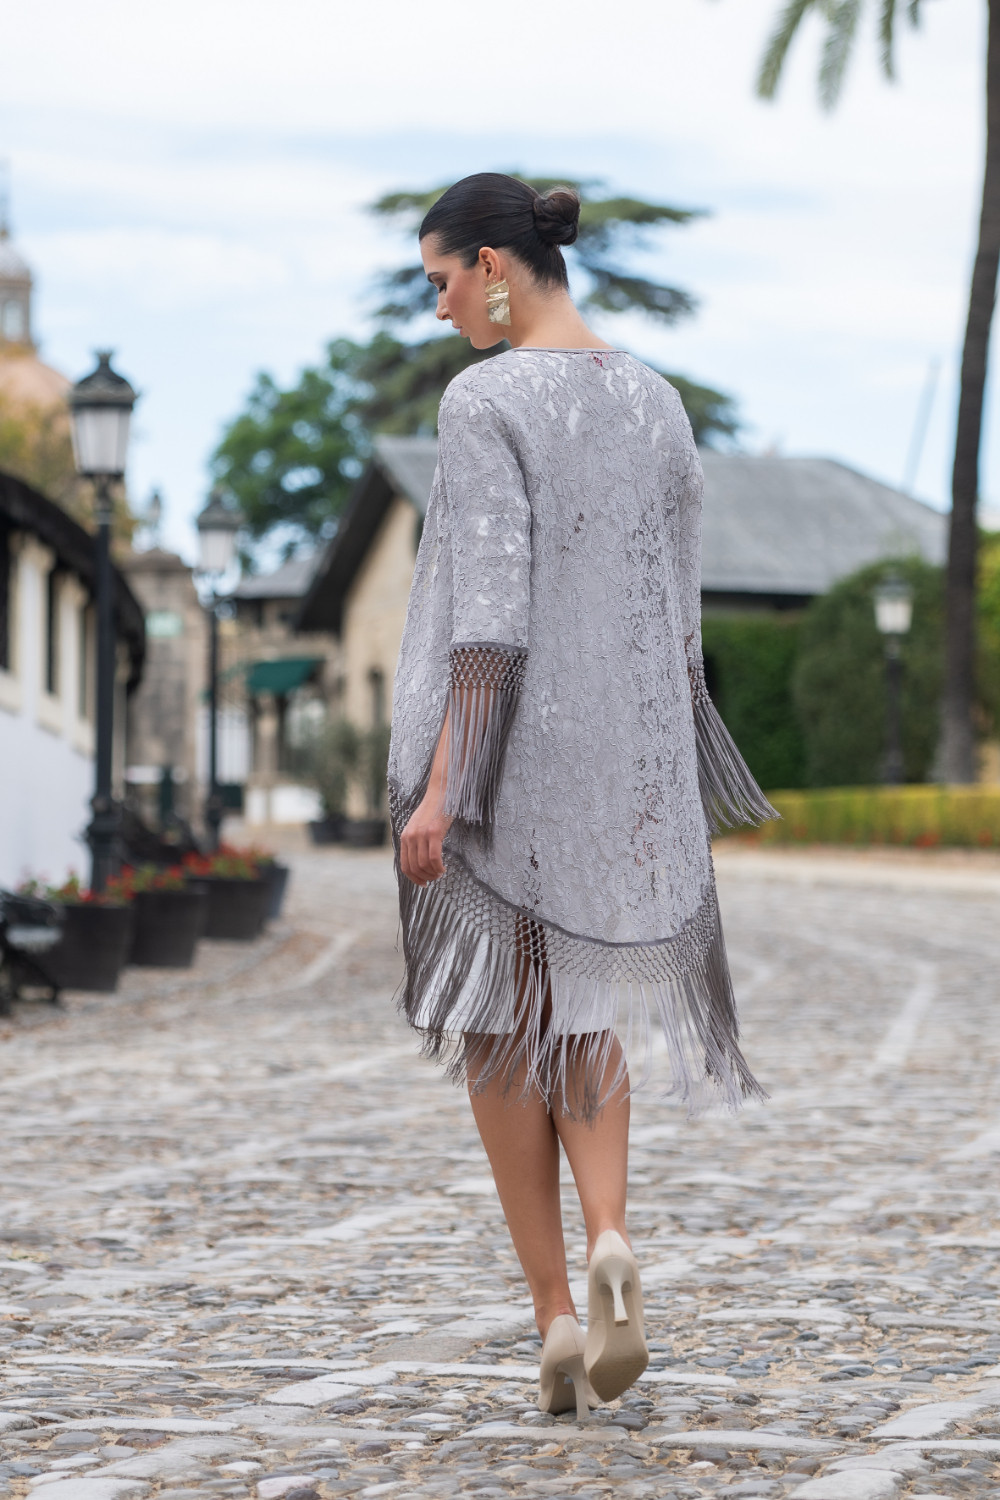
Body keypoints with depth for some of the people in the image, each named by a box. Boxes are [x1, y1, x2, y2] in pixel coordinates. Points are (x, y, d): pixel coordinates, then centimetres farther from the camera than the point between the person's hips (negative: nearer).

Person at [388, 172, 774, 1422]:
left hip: (505, 754, -5)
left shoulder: (484, 403, -13)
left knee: (500, 1031, 9)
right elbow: (677, 612, 12)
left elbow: (492, 609, -20)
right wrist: (668, 787, 20)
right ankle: (609, 1247, -9)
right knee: (585, 1020, 16)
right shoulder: (656, 404, 8)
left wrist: (441, 787, -20)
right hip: (625, 758, 5)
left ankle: (555, 1313, 7)